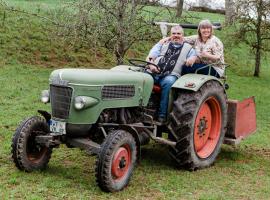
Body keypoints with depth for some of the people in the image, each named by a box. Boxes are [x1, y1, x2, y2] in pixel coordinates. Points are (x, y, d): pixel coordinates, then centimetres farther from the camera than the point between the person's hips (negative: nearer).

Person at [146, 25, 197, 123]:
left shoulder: (188, 48, 25)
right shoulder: (162, 44, 26)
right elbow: (150, 57, 15)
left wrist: (192, 58, -11)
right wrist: (151, 65, -7)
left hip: (171, 75, -2)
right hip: (154, 73, 2)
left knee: (168, 82, -38)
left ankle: (162, 115, -35)